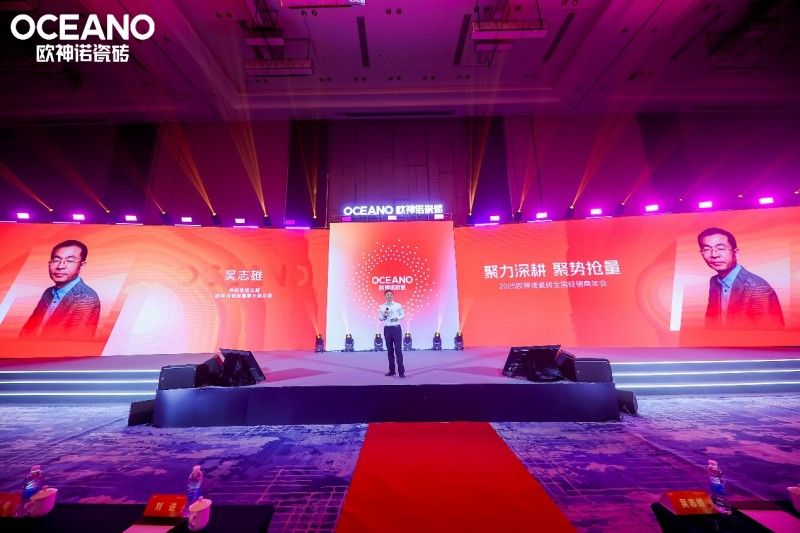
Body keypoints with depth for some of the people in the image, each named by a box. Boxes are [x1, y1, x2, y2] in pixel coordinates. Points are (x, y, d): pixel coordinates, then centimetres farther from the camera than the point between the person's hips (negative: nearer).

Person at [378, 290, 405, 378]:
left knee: (398, 350, -6)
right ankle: (391, 370, 19)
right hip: (387, 329, 2)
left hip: (396, 328, -2)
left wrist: (398, 318, -12)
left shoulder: (398, 305, 2)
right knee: (390, 350, 9)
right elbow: (380, 318, 6)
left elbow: (403, 314, 7)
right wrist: (384, 315, -15)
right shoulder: (381, 307, 6)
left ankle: (401, 371, -2)